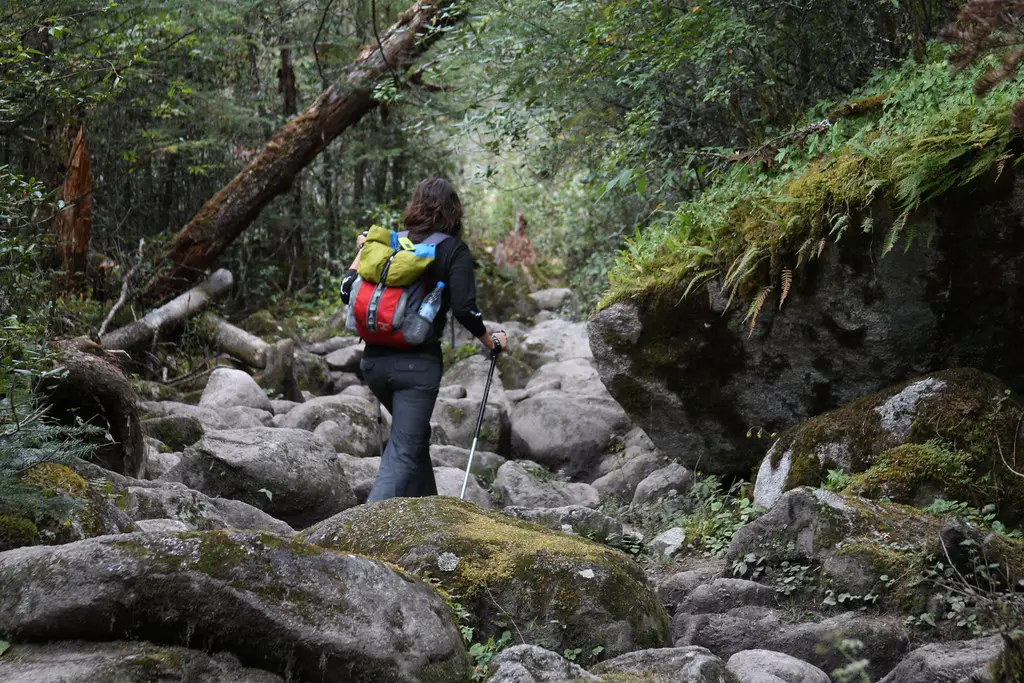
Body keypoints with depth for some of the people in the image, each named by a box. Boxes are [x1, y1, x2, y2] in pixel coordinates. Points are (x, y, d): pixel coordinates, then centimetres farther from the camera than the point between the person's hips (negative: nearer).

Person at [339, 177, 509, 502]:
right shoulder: (453, 250, -4)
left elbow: (347, 290, 8)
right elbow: (464, 308, -13)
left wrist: (362, 252, 25)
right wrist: (492, 342, 4)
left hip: (375, 359, 5)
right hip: (417, 362, -5)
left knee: (413, 435, 26)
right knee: (404, 452, -5)